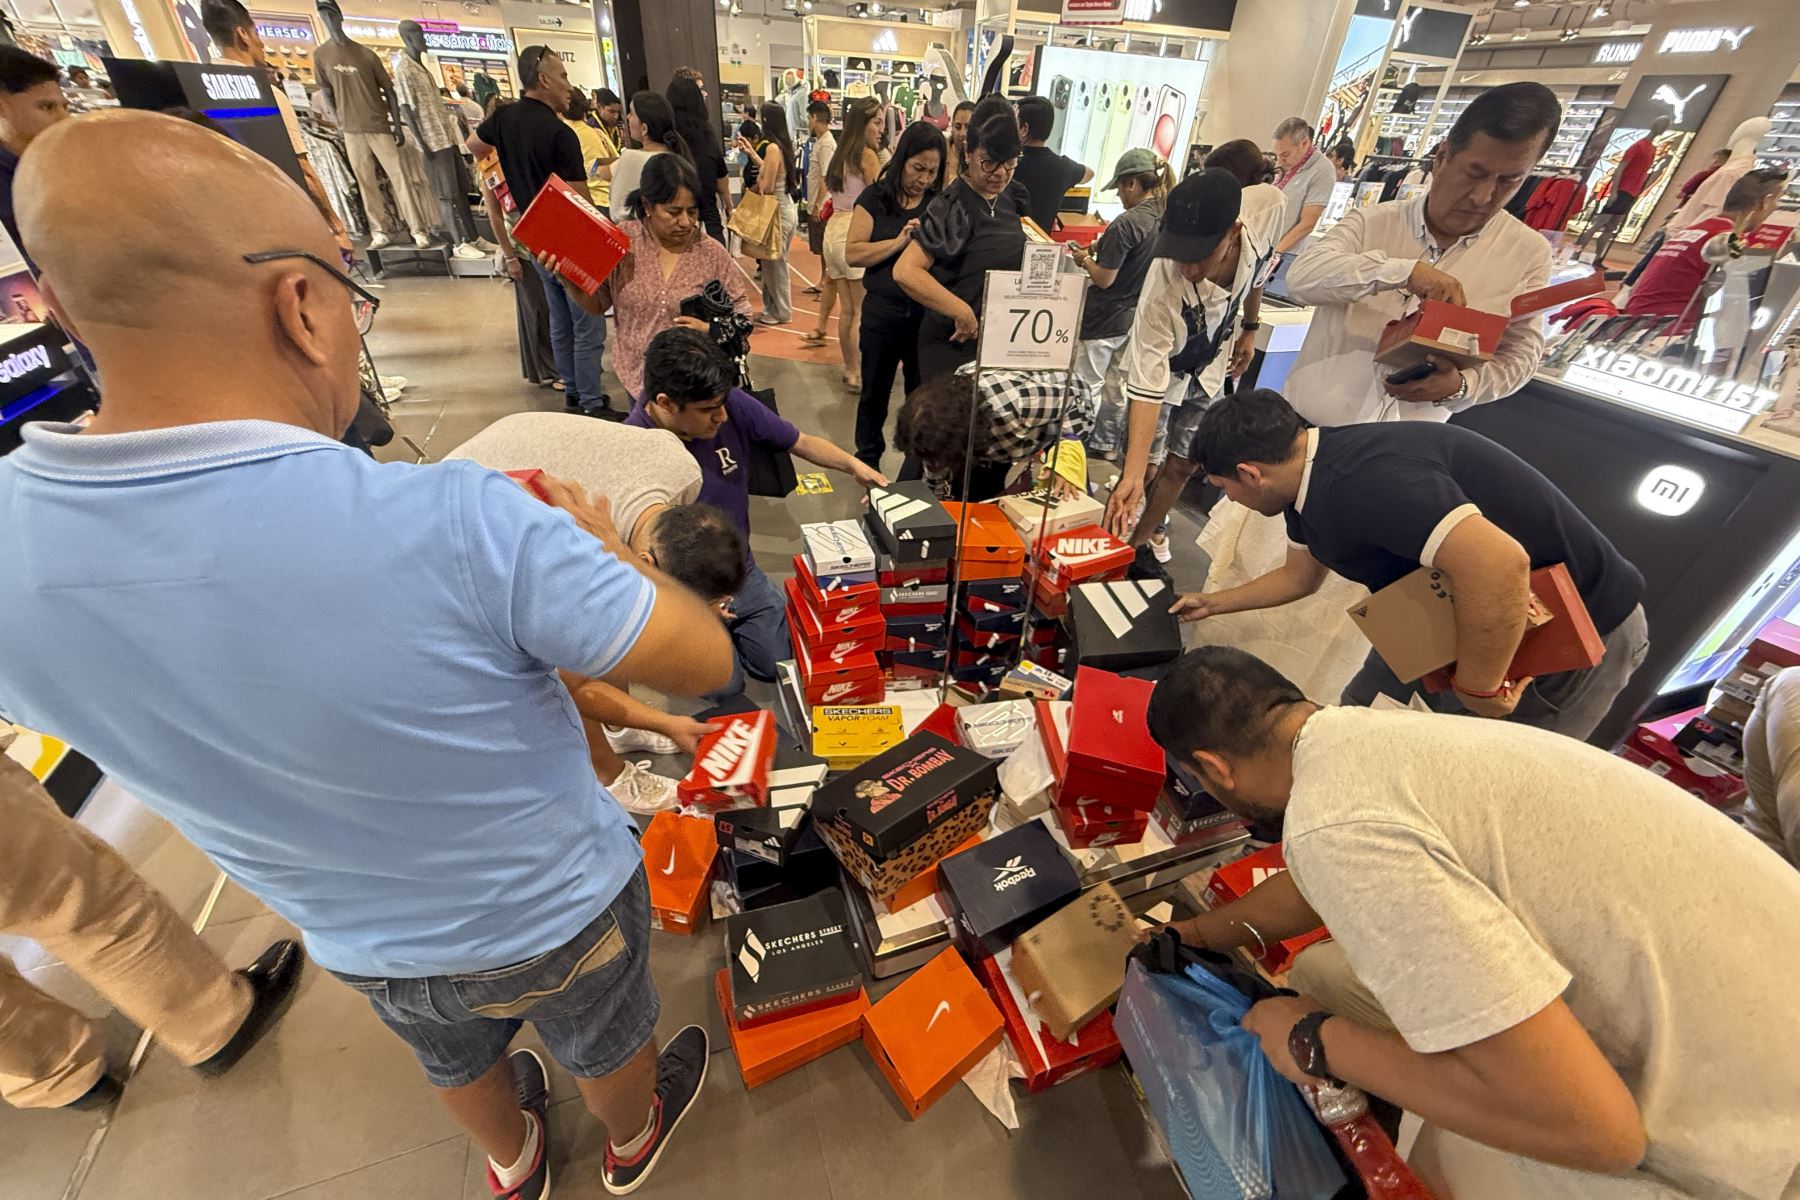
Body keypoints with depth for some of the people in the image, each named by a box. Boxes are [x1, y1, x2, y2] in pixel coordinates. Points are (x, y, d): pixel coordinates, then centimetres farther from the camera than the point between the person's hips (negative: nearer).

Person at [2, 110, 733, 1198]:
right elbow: (707, 662, -28)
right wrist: (600, 546, -11)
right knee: (606, 1042, 32)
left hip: (357, 938, 4)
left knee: (459, 1057, 37)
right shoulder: (458, 526, -41)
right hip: (557, 914, -3)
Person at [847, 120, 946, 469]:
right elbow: (853, 254, -11)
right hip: (882, 312, -1)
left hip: (928, 313, 1)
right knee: (875, 390, 13)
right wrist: (900, 241, -19)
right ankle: (868, 456, 32)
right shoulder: (876, 198, -2)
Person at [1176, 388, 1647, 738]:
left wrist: (1476, 688, -29)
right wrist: (1215, 602, 28)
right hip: (1478, 611, 9)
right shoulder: (1308, 480, -1)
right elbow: (1299, 577, 17)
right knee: (1364, 708, 16)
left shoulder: (1358, 481, -34)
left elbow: (1500, 565, -44)